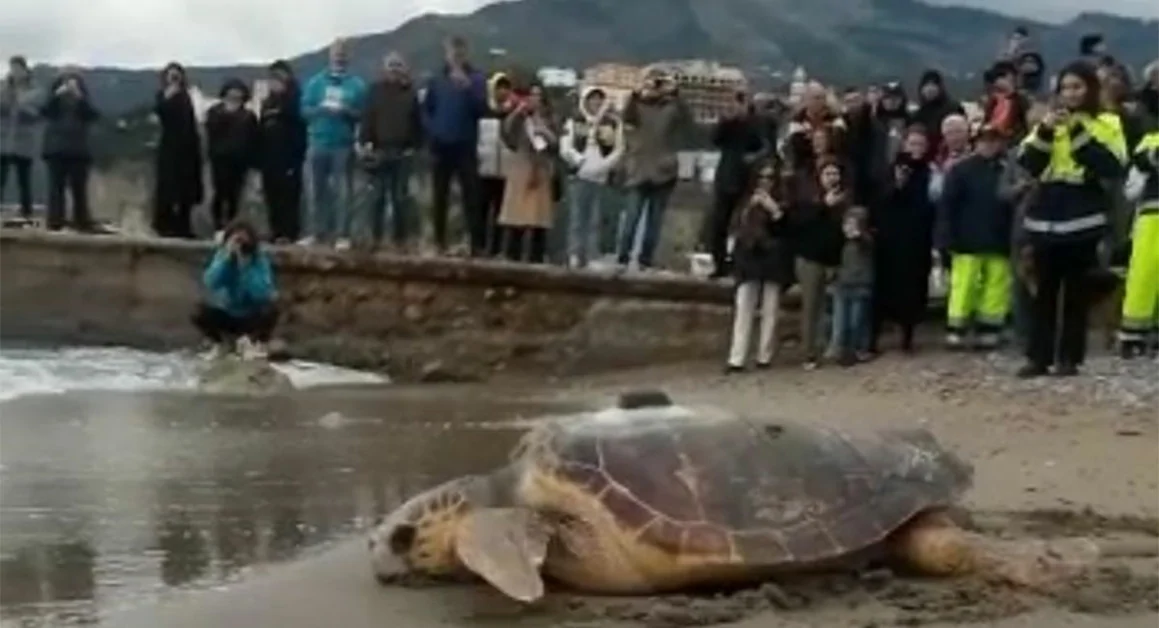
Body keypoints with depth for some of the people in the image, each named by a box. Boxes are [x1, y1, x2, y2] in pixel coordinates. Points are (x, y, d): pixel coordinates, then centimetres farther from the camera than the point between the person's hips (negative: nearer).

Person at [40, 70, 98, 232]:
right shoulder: (54, 101, 11)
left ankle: (82, 221, 0)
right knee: (56, 186, -4)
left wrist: (80, 97, -18)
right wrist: (57, 95, -17)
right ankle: (54, 221, -7)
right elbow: (44, 111, -8)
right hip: (56, 150, -1)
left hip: (78, 151, 1)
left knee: (79, 188, 0)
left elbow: (93, 115, -8)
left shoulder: (83, 102, 11)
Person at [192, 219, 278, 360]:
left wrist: (245, 266, -34)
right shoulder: (221, 256, -9)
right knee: (201, 314, -26)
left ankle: (250, 342, -4)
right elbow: (211, 284, -25)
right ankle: (223, 342, 5)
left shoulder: (260, 260, -15)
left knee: (270, 310, -32)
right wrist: (226, 257, -32)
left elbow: (262, 292, -28)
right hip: (227, 314, 2)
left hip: (252, 316, -2)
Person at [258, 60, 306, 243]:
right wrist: (259, 158, 7)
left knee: (288, 197, -7)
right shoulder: (267, 102, 16)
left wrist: (296, 158, -15)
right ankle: (276, 232, 12)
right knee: (272, 197, 7)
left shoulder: (295, 100, -3)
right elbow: (260, 133, 14)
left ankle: (290, 233, -5)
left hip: (288, 158, -6)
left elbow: (299, 130, -9)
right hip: (269, 158, 6)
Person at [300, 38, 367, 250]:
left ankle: (343, 235, -2)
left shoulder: (356, 84, 4)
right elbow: (305, 109, 4)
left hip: (344, 145, -2)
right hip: (318, 143, 2)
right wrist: (321, 108, -14)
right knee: (317, 189, 6)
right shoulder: (315, 82, 10)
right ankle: (315, 232, 12)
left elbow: (364, 113, 0)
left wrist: (346, 110, -17)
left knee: (343, 190, -3)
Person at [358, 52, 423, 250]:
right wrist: (364, 142, -10)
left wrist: (416, 146, 2)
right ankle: (375, 237, 8)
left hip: (403, 152, 0)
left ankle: (401, 237, 9)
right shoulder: (376, 90, 6)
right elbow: (367, 118, 0)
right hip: (379, 151, 0)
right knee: (377, 196, 2)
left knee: (400, 197, 4)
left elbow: (417, 121, 9)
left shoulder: (410, 91, 9)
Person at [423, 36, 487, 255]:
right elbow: (426, 109, 13)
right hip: (440, 145, 3)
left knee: (470, 194, -8)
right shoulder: (436, 80, 9)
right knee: (440, 195, 7)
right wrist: (432, 129, -3)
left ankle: (478, 244, -9)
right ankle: (439, 242, 14)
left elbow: (482, 109, -8)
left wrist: (468, 87, -18)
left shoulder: (476, 79, 2)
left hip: (466, 145, -3)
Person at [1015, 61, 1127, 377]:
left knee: (1075, 291, 1)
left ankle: (1069, 358, 6)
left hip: (1082, 218, -3)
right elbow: (1028, 165, 4)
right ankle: (1038, 357, 4)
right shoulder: (1049, 122, 15)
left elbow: (1113, 167, -11)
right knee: (1044, 290, 3)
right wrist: (1044, 132, -10)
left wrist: (1081, 135, -14)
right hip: (1046, 216, 3)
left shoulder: (1108, 124, 4)